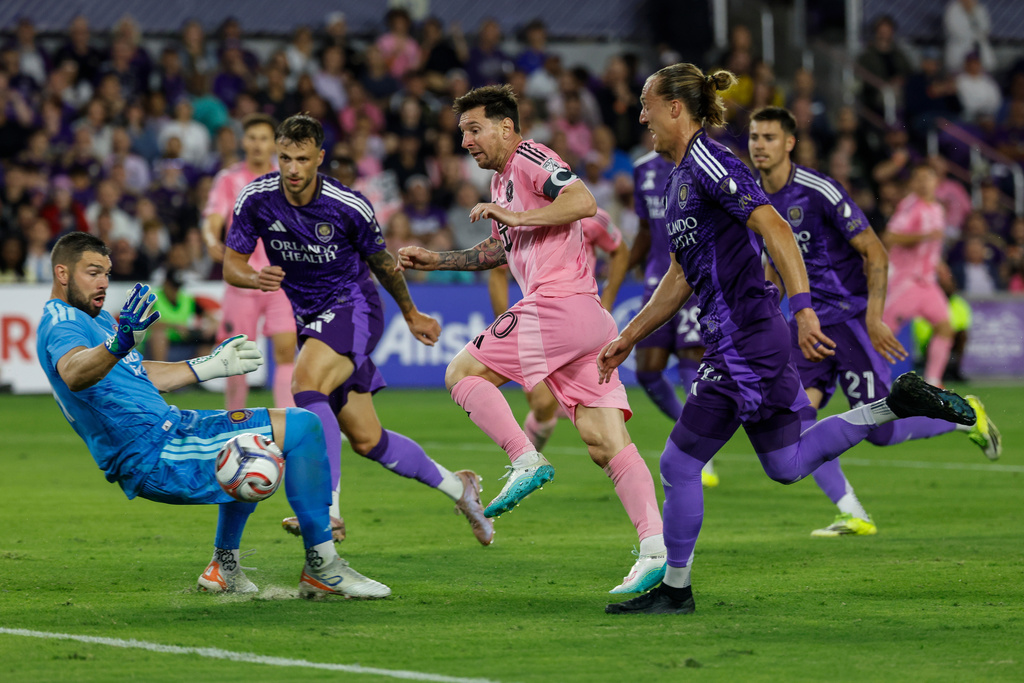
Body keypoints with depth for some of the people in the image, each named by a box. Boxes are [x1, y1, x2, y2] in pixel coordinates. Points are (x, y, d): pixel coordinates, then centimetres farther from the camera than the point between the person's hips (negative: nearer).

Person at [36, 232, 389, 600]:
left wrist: (212, 365, 34)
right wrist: (121, 342, -57)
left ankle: (224, 566, 30)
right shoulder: (61, 323, -14)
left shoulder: (93, 318, 20)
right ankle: (322, 568, -11)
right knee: (301, 428, -12)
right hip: (155, 454, -11)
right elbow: (73, 374, -38)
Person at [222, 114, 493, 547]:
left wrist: (412, 316, 16)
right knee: (367, 441, 7)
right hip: (310, 318, 5)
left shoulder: (349, 207, -16)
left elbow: (381, 261, 2)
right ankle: (456, 486, 29)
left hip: (354, 306, -5)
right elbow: (231, 266, -2)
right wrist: (255, 277, -26)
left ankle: (326, 509, -39)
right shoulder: (256, 200, -9)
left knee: (306, 381, -33)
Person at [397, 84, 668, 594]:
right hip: (588, 321, 10)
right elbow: (498, 252, 40)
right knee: (605, 442, -1)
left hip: (556, 303, -10)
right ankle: (655, 548, -12)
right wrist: (434, 260, 34)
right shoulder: (502, 178, 27)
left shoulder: (529, 158, -3)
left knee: (461, 373, 2)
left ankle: (525, 460, -11)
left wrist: (517, 216, -17)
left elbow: (584, 202, -18)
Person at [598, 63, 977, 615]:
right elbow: (681, 277, 26)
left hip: (743, 342, -10)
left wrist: (802, 308, -34)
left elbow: (775, 229, -25)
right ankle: (898, 404, 15)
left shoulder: (708, 163, -13)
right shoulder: (683, 175, 17)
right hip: (742, 341, 10)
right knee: (787, 465, 16)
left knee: (680, 464, -2)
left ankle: (674, 590, 9)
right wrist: (628, 338, 27)